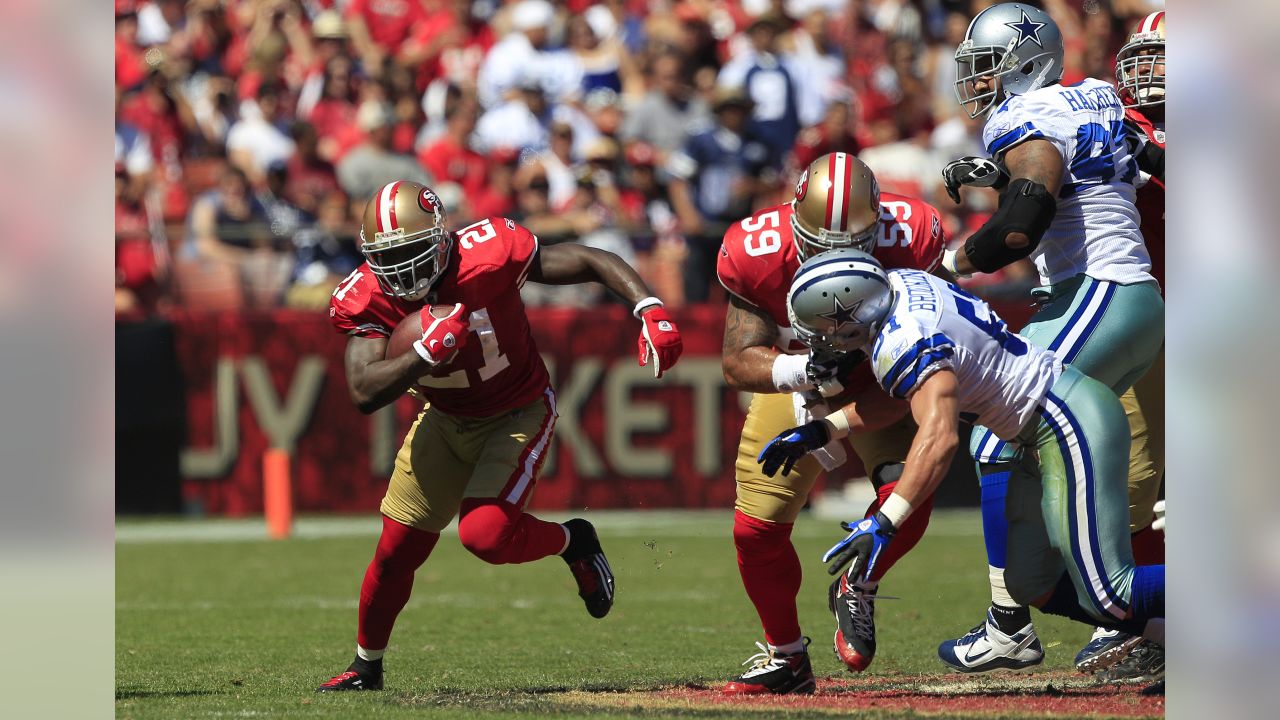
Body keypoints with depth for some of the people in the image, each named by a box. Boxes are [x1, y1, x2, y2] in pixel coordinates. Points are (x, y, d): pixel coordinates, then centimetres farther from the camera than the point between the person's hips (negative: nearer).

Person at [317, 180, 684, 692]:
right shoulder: (367, 299, -19)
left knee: (485, 534, -25)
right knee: (397, 549, 5)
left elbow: (592, 263, -22)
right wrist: (430, 349, -41)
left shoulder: (487, 256, -30)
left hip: (519, 414, -4)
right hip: (446, 420, 4)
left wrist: (650, 309, -36)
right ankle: (365, 668, 29)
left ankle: (573, 542, 7)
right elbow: (364, 393, -28)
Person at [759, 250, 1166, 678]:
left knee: (1108, 593, -14)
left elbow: (939, 438, -37)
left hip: (1073, 424, -10)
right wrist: (822, 431, 13)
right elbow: (899, 398, 18)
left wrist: (882, 524, -39)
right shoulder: (899, 287, 4)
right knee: (1033, 587, 12)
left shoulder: (906, 345, -25)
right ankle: (1164, 632, 11)